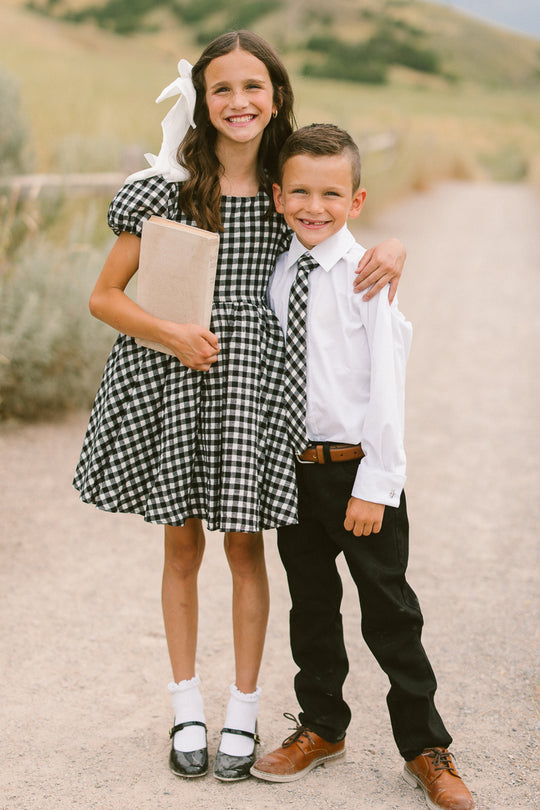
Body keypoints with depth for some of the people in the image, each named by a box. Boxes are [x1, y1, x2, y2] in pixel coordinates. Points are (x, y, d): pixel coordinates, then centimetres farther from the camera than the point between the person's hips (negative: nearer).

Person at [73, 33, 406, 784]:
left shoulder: (287, 189, 1)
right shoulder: (167, 188, -5)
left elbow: (340, 250, 14)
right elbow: (104, 297, -2)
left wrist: (392, 249, -8)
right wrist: (171, 332, -18)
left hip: (251, 380, 1)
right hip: (171, 378, -1)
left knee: (245, 545, 6)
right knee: (182, 544, 11)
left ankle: (243, 713, 22)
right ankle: (187, 707, 27)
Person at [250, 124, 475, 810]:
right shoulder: (276, 275, 4)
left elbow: (386, 387, -13)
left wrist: (375, 484, -16)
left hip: (358, 469, -5)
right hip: (293, 466, 5)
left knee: (390, 612, 4)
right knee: (310, 604, 16)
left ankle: (424, 747, 20)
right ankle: (321, 728, 35)